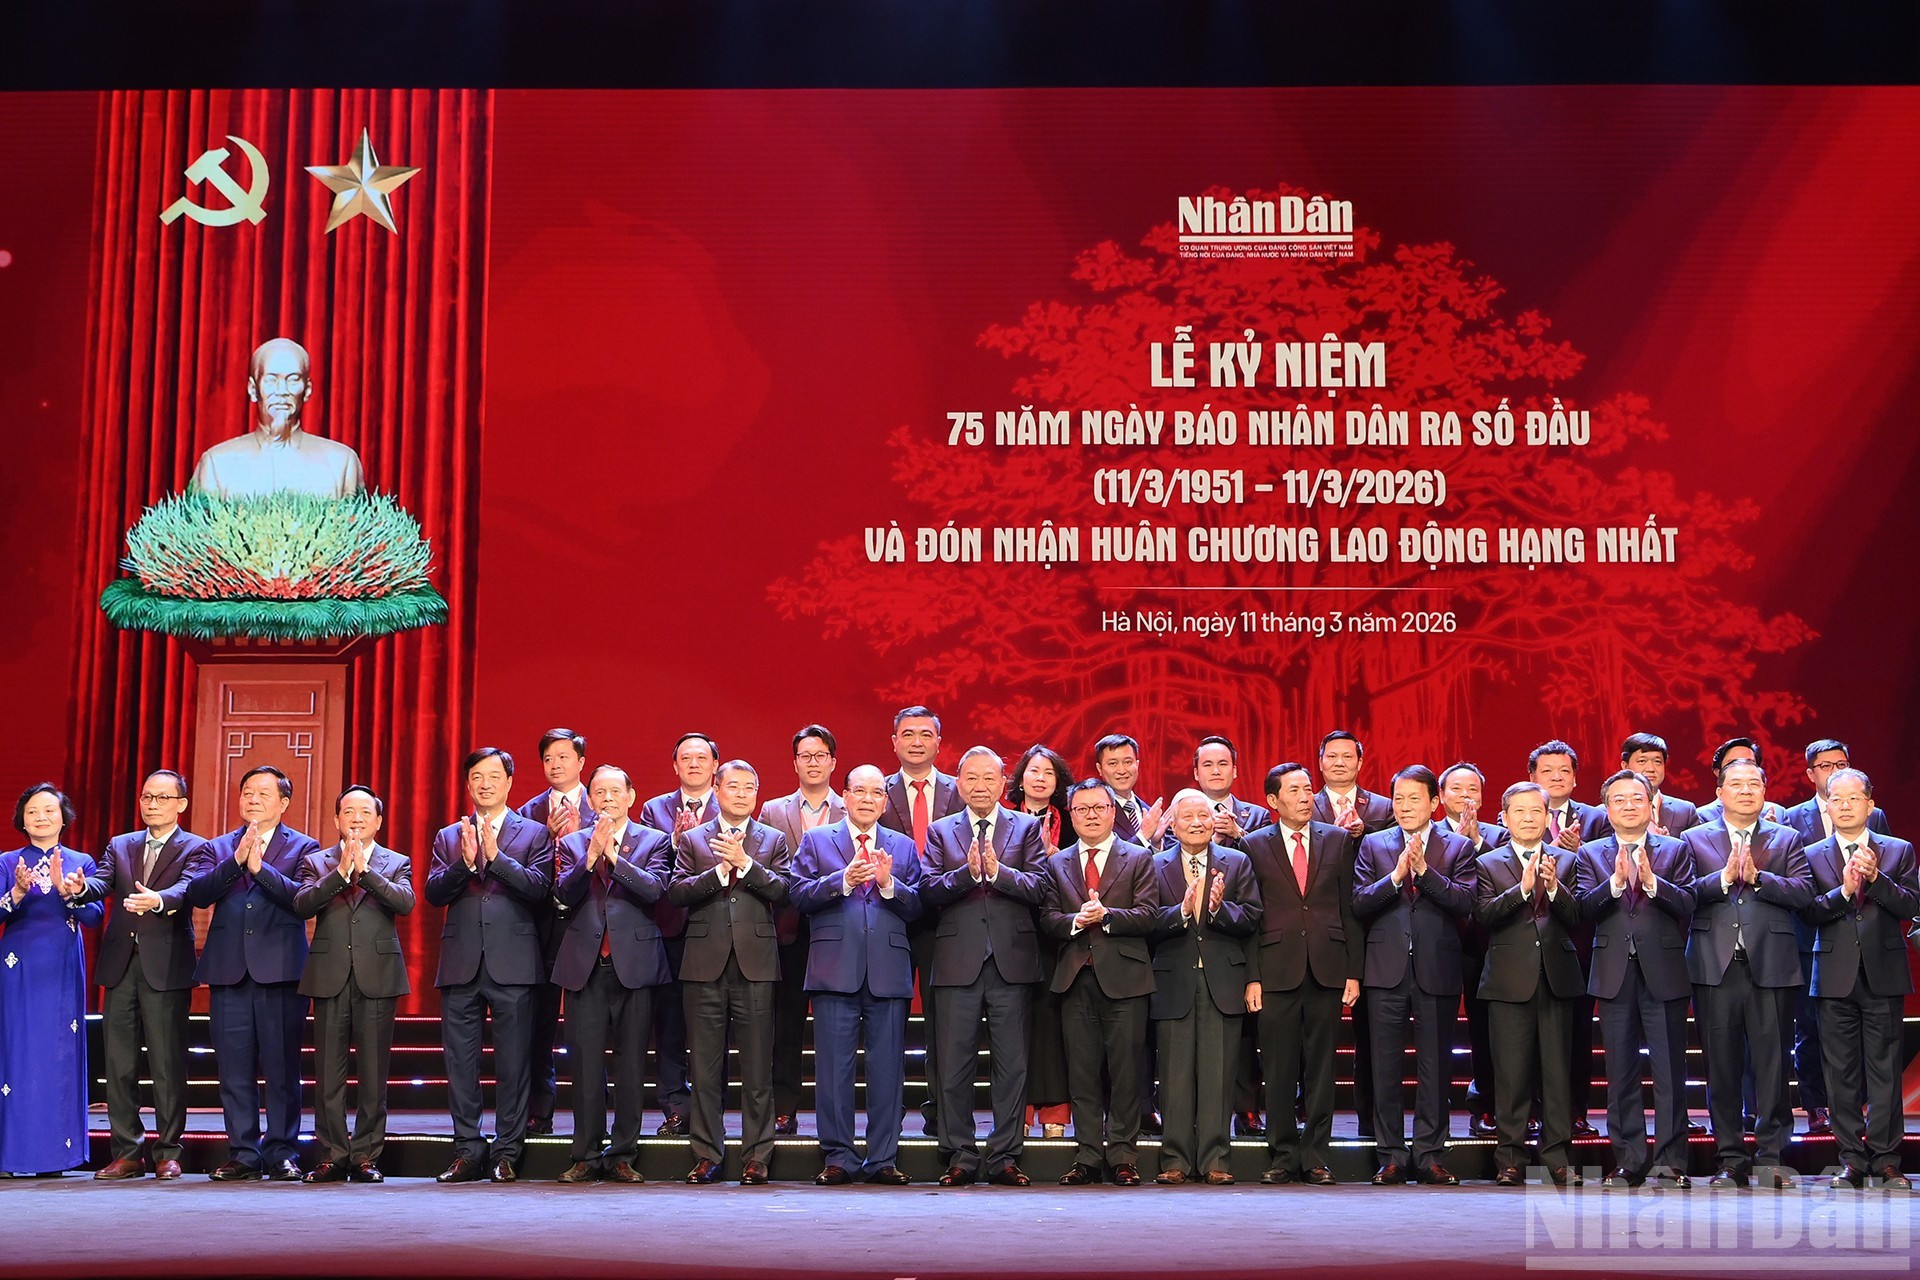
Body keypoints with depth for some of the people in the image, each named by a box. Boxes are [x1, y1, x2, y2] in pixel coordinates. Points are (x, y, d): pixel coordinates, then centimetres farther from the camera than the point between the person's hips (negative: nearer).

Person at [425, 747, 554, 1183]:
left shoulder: (534, 834, 8)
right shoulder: (449, 836, 16)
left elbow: (539, 887, -7)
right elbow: (433, 892, 3)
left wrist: (496, 856, -17)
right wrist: (464, 862, -13)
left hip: (512, 964, -3)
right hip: (460, 963, 3)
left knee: (513, 1062, -1)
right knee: (460, 1062, 4)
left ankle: (507, 1153, 5)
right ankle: (467, 1151, 11)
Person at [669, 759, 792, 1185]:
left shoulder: (774, 841, 12)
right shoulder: (694, 840, 12)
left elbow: (782, 890, -3)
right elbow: (676, 892, -1)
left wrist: (745, 863, -12)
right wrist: (721, 869, -11)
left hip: (755, 963, -1)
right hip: (705, 963, 1)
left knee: (757, 1067, -1)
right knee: (705, 1067, 4)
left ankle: (756, 1156, 5)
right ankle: (707, 1156, 11)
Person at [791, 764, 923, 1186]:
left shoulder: (903, 847, 16)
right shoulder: (816, 840, 11)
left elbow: (917, 906, 6)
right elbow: (799, 894, -2)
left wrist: (889, 883, -11)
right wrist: (844, 880, -14)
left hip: (889, 971, 2)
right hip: (835, 970, -1)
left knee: (888, 1068, 2)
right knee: (833, 1067, -1)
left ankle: (883, 1159, 8)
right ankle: (837, 1158, 6)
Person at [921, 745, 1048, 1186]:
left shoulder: (1026, 828, 9)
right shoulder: (940, 831, 11)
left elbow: (1040, 886, -4)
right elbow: (928, 892, -2)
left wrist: (997, 871, -17)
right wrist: (967, 872, -16)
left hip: (1012, 961, 0)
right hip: (958, 962, 1)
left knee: (1011, 1064, 2)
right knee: (955, 1064, 3)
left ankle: (1005, 1157, 9)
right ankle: (960, 1157, 11)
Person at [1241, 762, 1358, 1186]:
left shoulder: (1338, 840, 9)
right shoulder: (1255, 845, 5)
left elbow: (1350, 908, 8)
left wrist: (1354, 971, 2)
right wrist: (1251, 977, -4)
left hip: (1327, 971, 1)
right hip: (1277, 971, -1)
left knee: (1321, 1068, 4)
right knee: (1279, 1071, 2)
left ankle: (1317, 1157, 11)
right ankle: (1283, 1156, 10)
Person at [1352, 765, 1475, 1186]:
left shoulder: (1458, 847, 7)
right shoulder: (1373, 845, 11)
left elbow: (1464, 902, -7)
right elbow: (1359, 903, 0)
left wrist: (1424, 870, -15)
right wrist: (1396, 876, -12)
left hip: (1437, 970, -1)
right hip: (1387, 969, 1)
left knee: (1435, 1066, 3)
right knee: (1386, 1066, 2)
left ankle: (1429, 1155, 11)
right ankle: (1391, 1156, 9)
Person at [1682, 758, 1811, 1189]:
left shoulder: (1786, 840, 13)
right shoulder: (1696, 840, 12)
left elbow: (1804, 891, -2)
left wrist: (1757, 877, -12)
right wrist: (1724, 877, -14)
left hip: (1770, 967, 0)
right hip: (1715, 967, 0)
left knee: (1772, 1064, -2)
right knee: (1722, 1067, 3)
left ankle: (1771, 1157, 6)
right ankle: (1730, 1160, 10)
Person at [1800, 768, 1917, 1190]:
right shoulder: (1813, 857, 8)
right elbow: (1810, 911, -4)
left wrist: (1875, 878, -15)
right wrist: (1844, 890, -18)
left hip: (1883, 974, -1)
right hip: (1836, 976, 1)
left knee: (1884, 1067, -1)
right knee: (1842, 1072, 2)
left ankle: (1885, 1159, 5)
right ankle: (1852, 1159, 8)